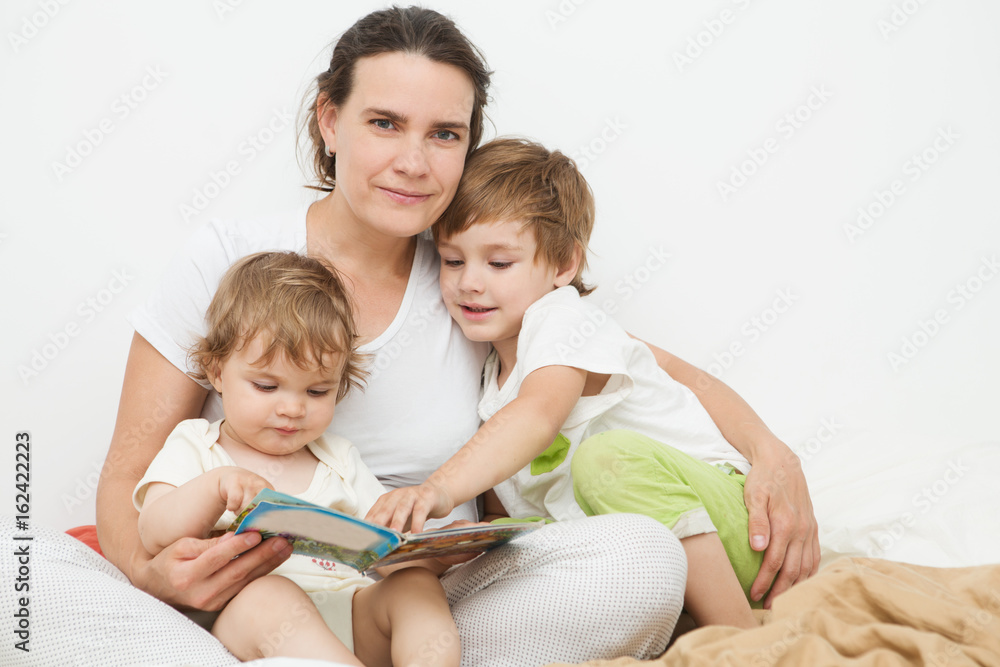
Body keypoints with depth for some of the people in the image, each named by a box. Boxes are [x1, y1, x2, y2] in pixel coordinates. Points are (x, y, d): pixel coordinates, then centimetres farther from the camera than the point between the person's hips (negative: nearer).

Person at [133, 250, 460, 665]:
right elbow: (154, 537, -2)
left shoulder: (338, 460, 23)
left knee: (416, 582, -21)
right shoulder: (194, 448, 13)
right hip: (236, 619, -4)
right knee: (268, 598, -35)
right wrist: (215, 487, -21)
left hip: (352, 622, 4)